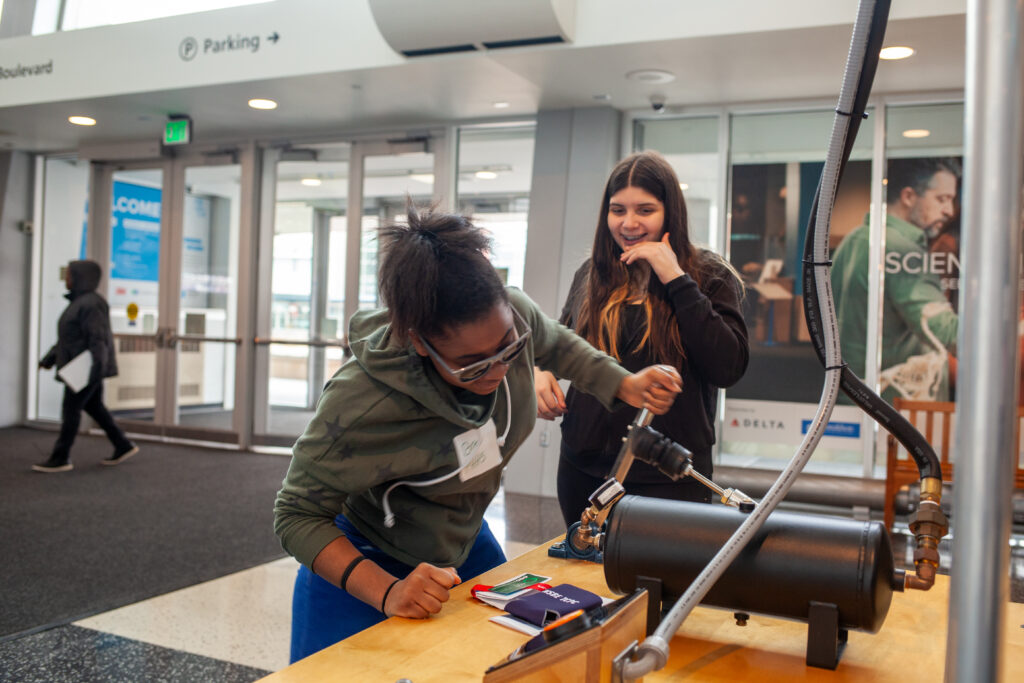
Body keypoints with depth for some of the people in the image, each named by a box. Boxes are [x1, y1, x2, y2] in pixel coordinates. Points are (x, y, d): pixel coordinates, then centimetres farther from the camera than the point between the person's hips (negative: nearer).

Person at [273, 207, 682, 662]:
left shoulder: (511, 318, -21)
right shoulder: (358, 405, -37)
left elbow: (554, 344, 5)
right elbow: (298, 516, -25)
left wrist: (626, 385, -8)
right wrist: (387, 592, -37)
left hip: (466, 544, 5)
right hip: (360, 566, -5)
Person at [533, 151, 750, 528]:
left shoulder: (708, 276, -4)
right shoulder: (591, 274, 7)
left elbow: (729, 368, -17)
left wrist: (676, 280, -17)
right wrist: (543, 370, 0)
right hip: (583, 468, 4)